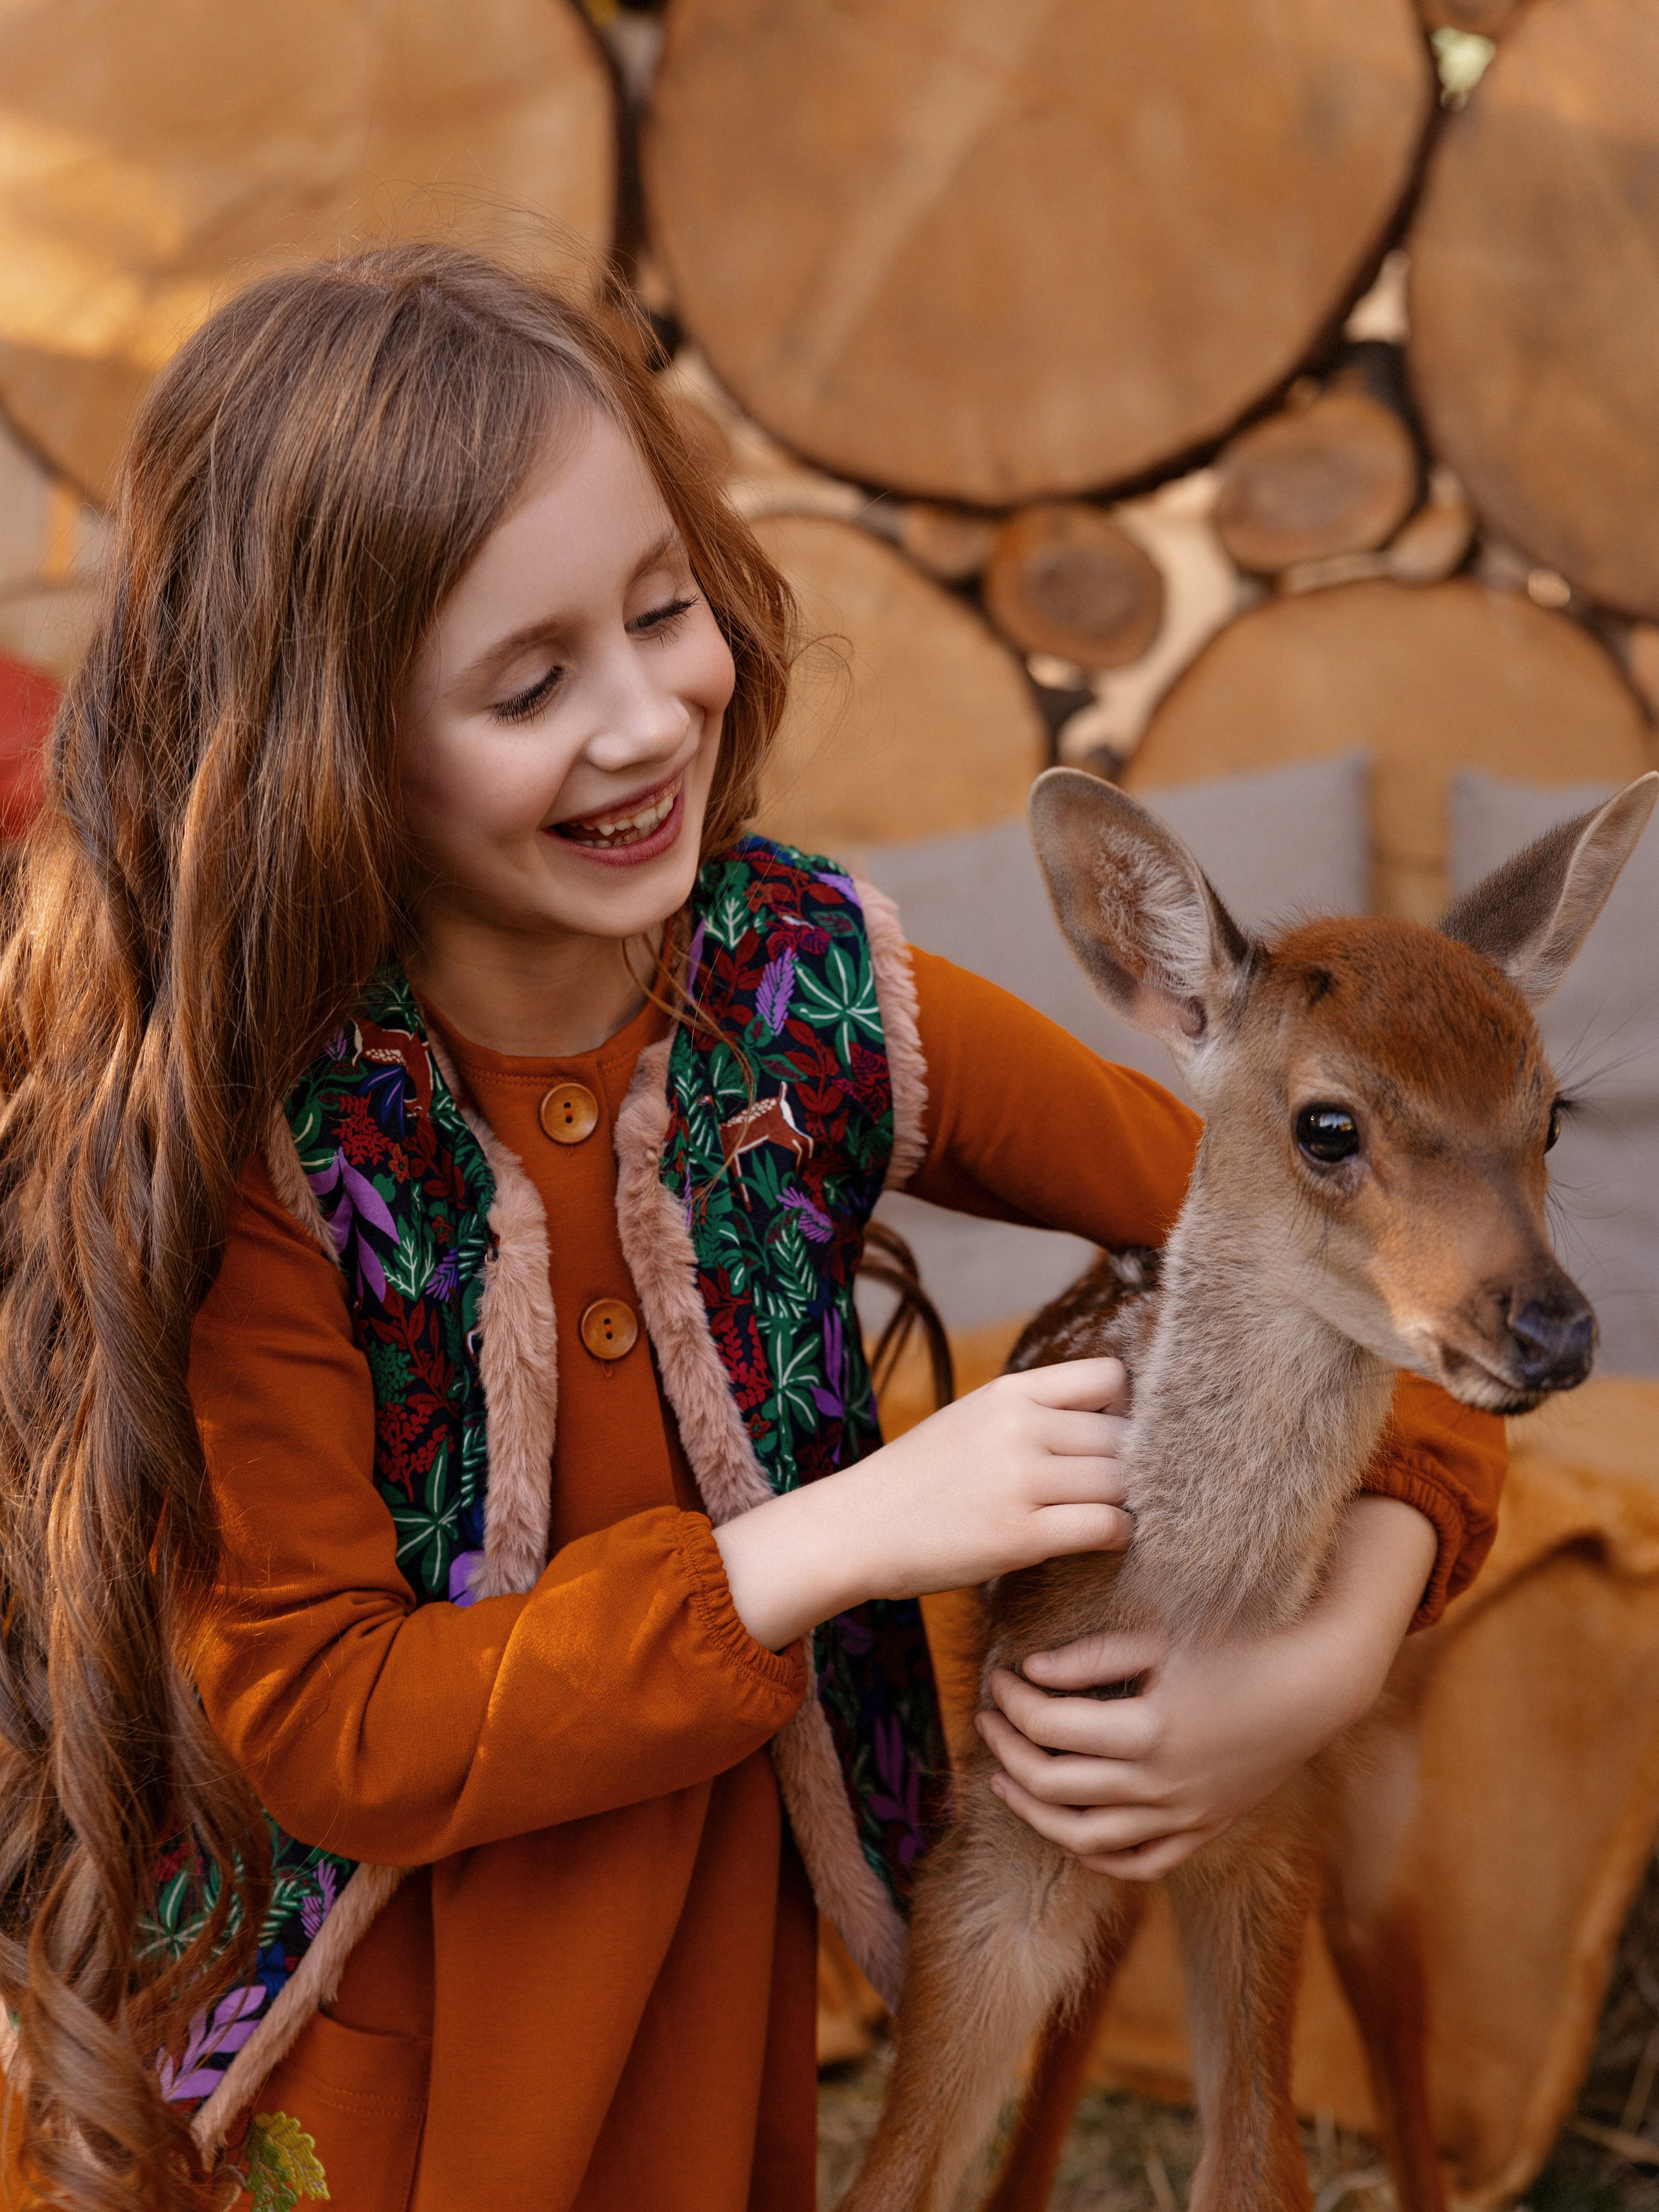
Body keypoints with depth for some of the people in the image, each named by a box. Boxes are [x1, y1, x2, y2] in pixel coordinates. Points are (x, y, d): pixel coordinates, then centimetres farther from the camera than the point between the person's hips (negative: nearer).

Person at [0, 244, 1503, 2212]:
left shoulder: (819, 995, -15)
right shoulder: (228, 1129, -24)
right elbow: (313, 1720, -22)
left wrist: (1334, 1653, -24)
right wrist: (845, 1537, -29)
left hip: (723, 1987, 3)